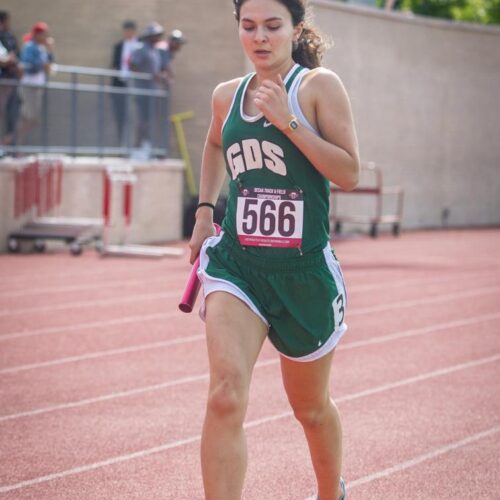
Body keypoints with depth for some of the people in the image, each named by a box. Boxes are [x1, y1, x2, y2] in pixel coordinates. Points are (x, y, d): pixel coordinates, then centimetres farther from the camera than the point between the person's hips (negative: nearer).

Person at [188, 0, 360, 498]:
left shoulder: (319, 86, -6)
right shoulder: (227, 96, 7)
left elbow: (349, 173, -14)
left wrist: (288, 121, -20)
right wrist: (204, 211, 21)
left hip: (304, 269, -2)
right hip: (236, 264, 2)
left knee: (310, 408, 17)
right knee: (226, 396, -21)